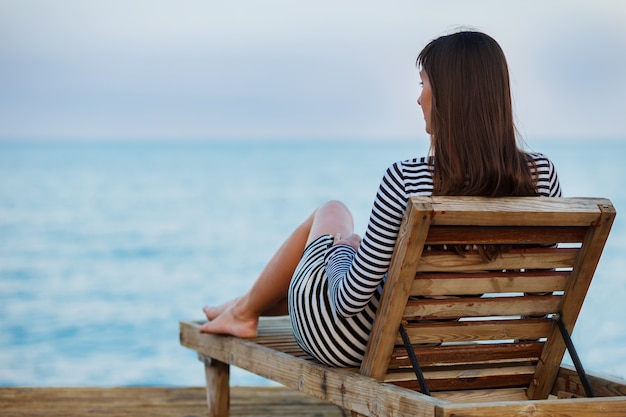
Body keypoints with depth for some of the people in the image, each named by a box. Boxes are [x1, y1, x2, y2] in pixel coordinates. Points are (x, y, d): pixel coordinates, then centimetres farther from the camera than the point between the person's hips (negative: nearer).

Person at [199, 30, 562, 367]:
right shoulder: (542, 174, -16)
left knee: (332, 213, 27)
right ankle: (249, 308, 57)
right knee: (351, 240, 34)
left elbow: (351, 299, -24)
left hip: (347, 342, -5)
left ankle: (247, 310, 50)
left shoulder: (406, 180, -31)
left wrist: (335, 254, -1)